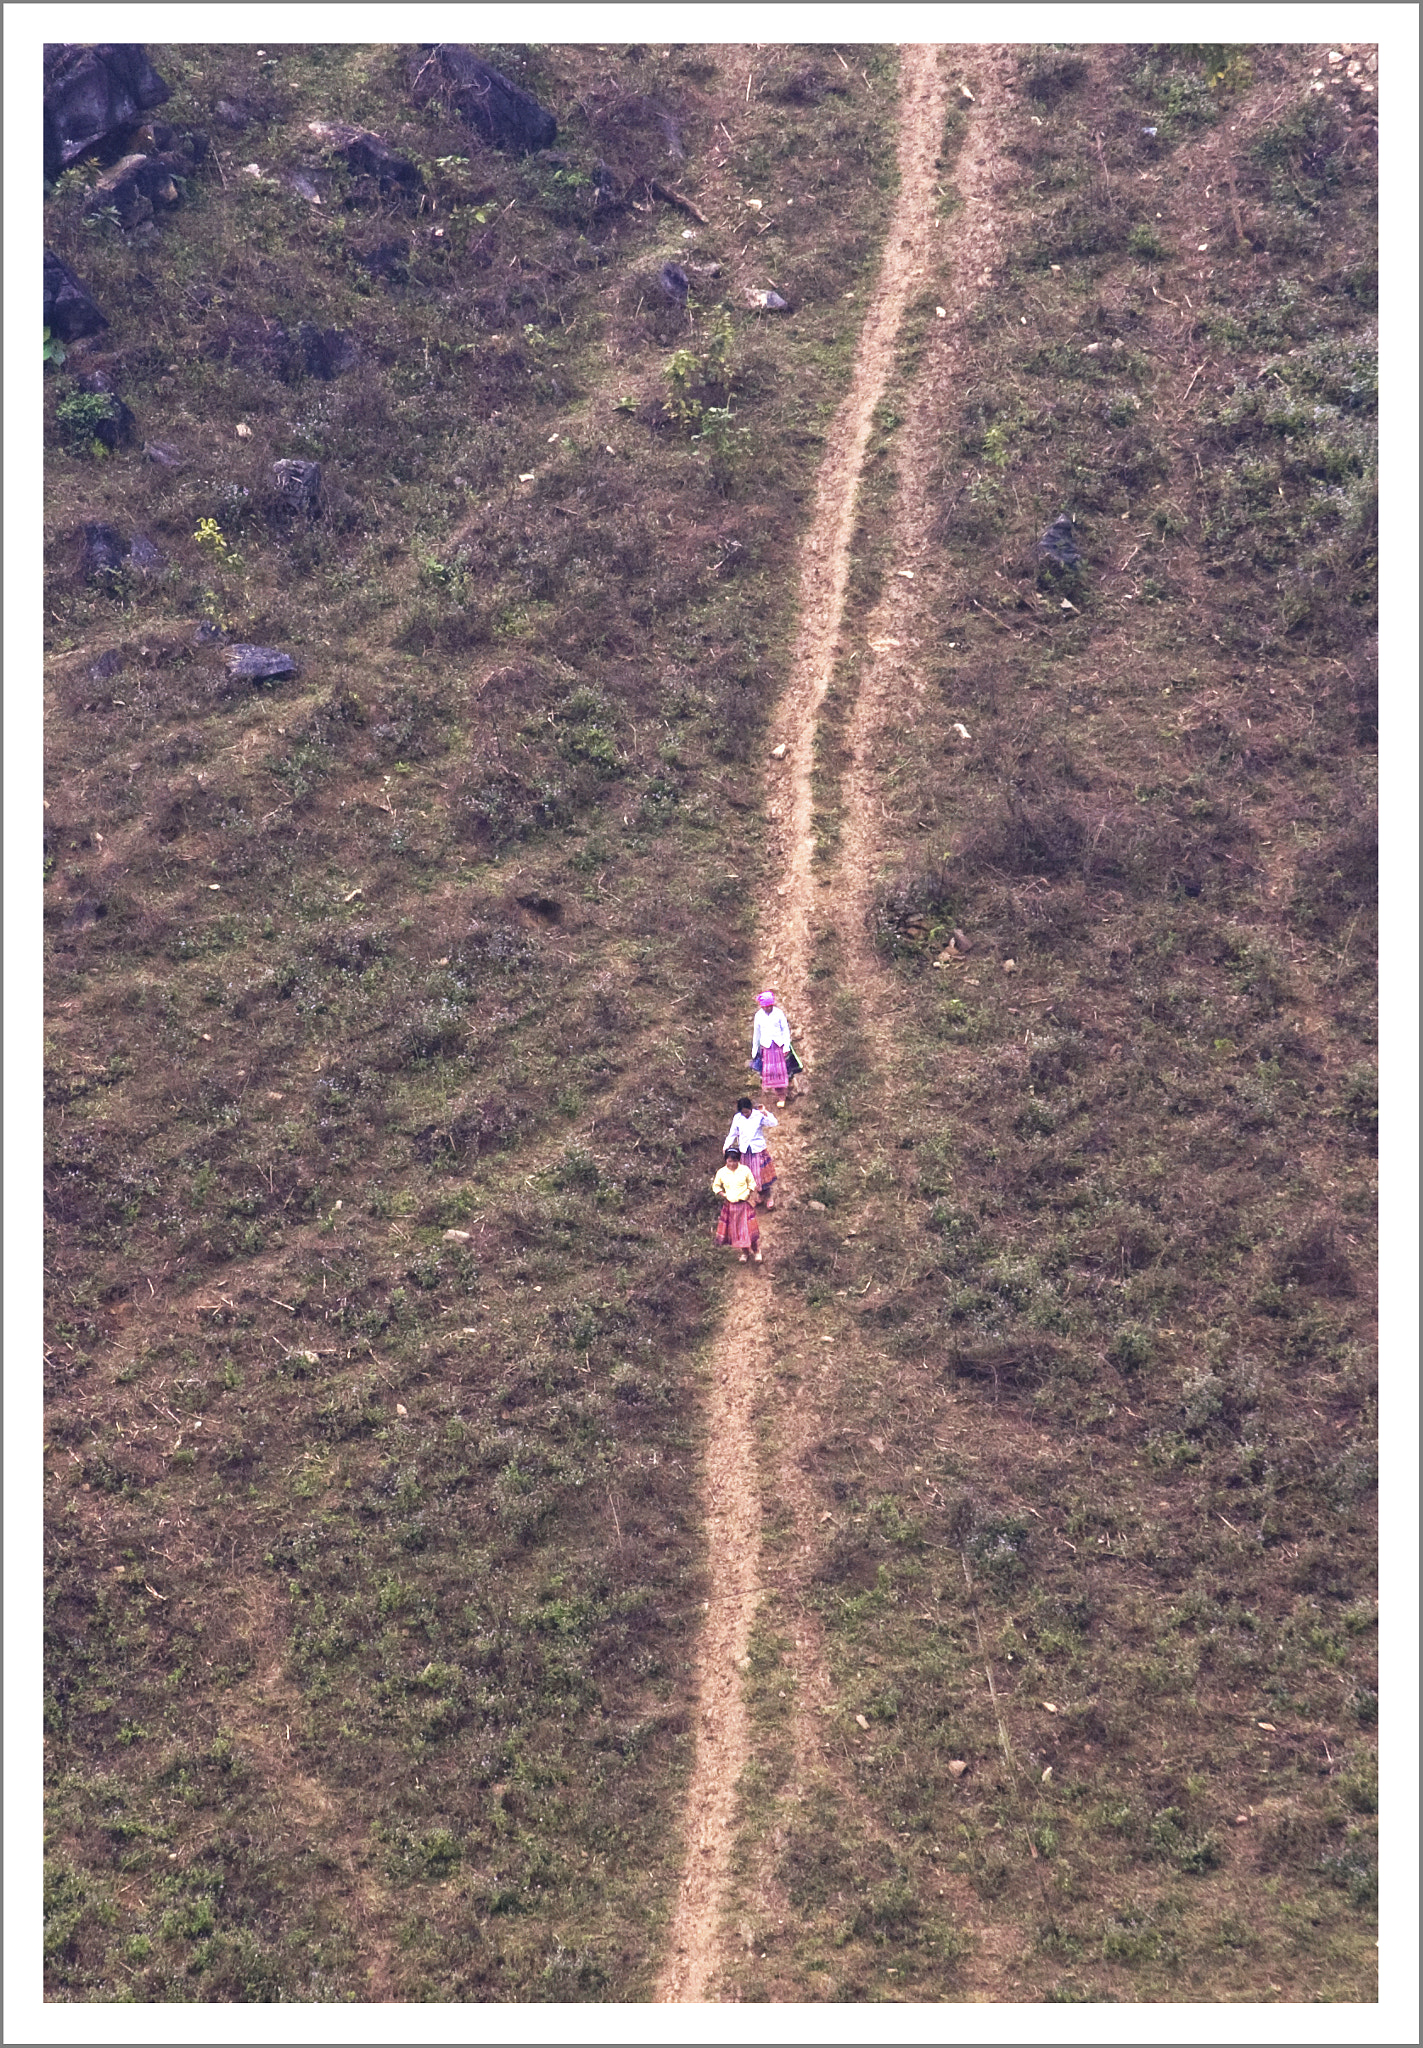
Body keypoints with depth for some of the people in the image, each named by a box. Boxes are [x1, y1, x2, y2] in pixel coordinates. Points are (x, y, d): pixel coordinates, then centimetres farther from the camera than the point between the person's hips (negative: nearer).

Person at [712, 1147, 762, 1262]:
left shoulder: (745, 1170, -9)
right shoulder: (721, 1173, -6)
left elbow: (752, 1184, 4)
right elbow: (716, 1186, 9)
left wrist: (752, 1197, -5)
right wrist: (723, 1195, -5)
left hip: (745, 1204, -2)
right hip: (730, 1205, 2)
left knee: (749, 1229, 0)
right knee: (735, 1230, 9)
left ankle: (756, 1251, 19)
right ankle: (744, 1252, 29)